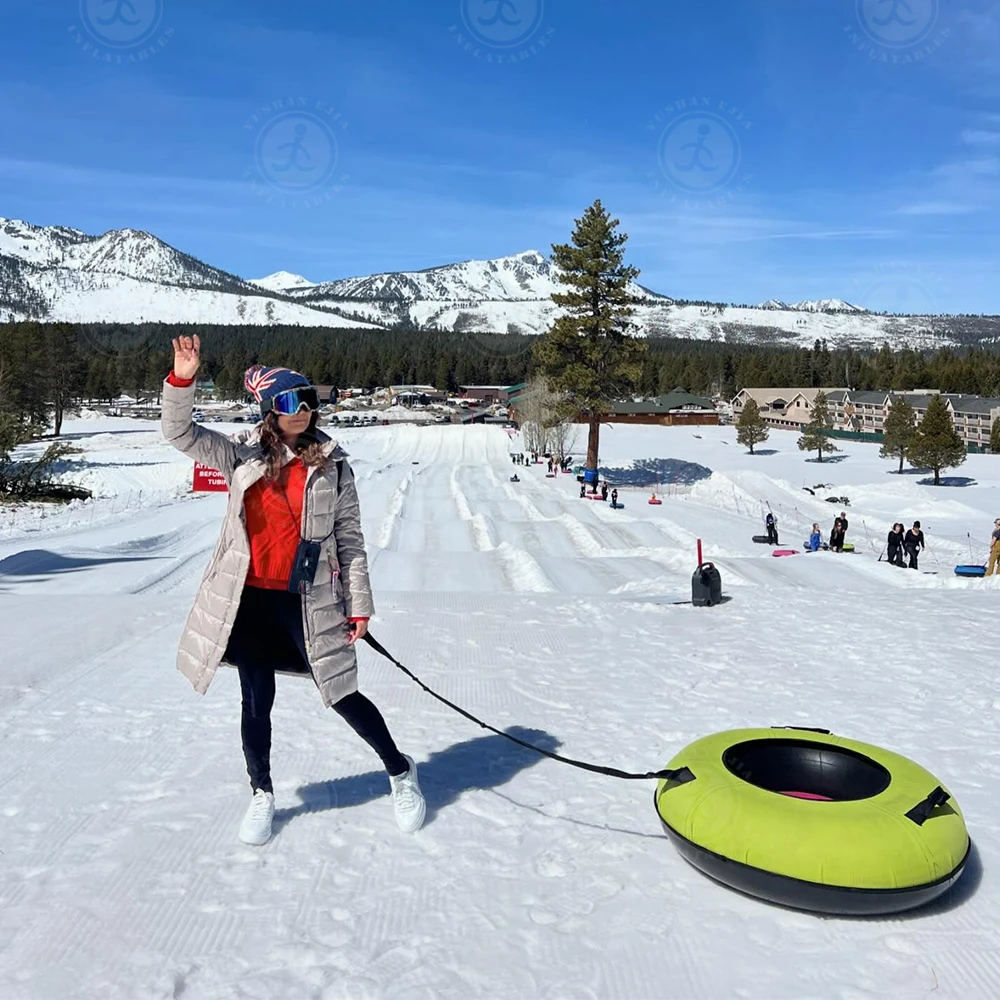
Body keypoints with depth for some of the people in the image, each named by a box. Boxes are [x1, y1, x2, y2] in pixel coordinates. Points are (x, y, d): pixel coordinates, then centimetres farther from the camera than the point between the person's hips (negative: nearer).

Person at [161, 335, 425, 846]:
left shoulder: (332, 465, -2)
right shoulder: (243, 455, 2)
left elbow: (350, 539, 0)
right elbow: (180, 433, -5)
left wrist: (358, 605, -1)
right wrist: (182, 381, -22)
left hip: (308, 601, -2)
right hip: (249, 598, 2)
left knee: (343, 696, 4)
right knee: (257, 700, 11)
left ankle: (400, 771, 27)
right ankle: (261, 794, 34)